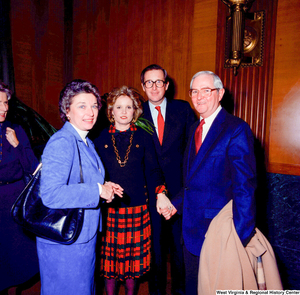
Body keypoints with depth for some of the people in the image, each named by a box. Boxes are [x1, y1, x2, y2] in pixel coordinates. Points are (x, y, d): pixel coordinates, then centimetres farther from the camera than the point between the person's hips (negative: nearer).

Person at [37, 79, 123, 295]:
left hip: (85, 235, 9)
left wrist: (104, 188, 0)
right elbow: (51, 194, -32)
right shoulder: (61, 143, -22)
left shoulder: (86, 142, 9)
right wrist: (98, 191, -25)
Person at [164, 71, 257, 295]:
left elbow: (245, 186, -19)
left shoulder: (236, 129, -14)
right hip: (192, 228, 7)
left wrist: (240, 237, -20)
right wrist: (177, 204, 5)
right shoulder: (195, 129, 11)